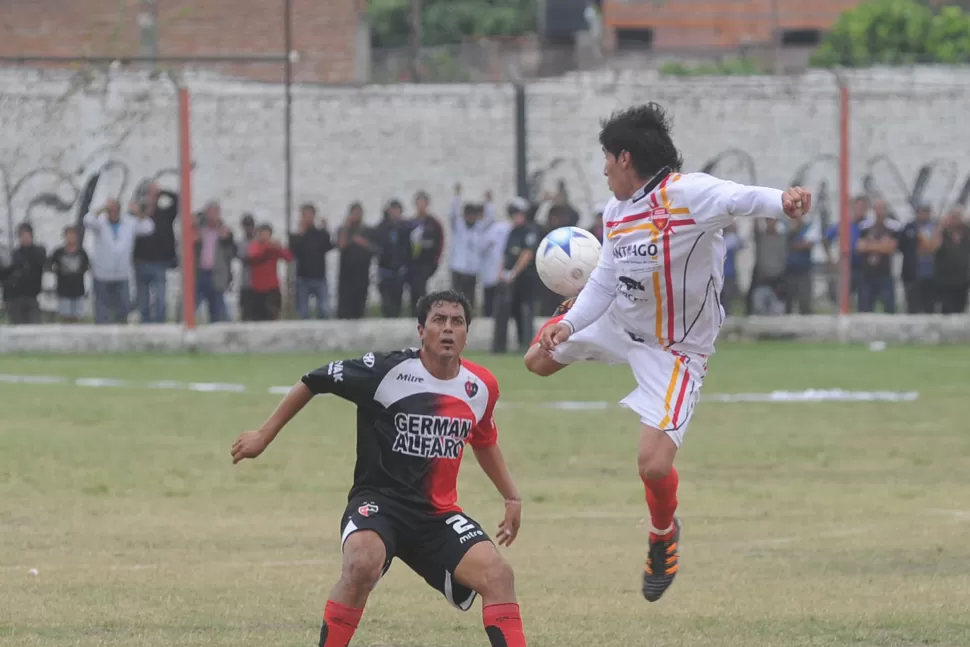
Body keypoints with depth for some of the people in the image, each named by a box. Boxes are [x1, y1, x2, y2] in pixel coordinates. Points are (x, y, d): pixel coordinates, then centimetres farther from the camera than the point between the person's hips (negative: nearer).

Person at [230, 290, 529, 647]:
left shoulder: (481, 386, 1)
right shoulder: (388, 370, -14)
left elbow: (484, 441, 24)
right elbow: (313, 381, -3)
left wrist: (512, 497, 25)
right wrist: (264, 435, 1)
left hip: (438, 512, 5)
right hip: (379, 500, -5)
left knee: (498, 574, -14)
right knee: (363, 563, -35)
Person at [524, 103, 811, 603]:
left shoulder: (686, 193, -29)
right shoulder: (615, 213, -4)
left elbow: (738, 199, -47)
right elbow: (605, 282, 3)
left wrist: (782, 201, -68)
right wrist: (569, 324, -12)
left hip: (676, 351, -7)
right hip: (620, 322, 7)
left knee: (654, 465, -18)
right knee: (539, 361, 26)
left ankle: (664, 535, 16)